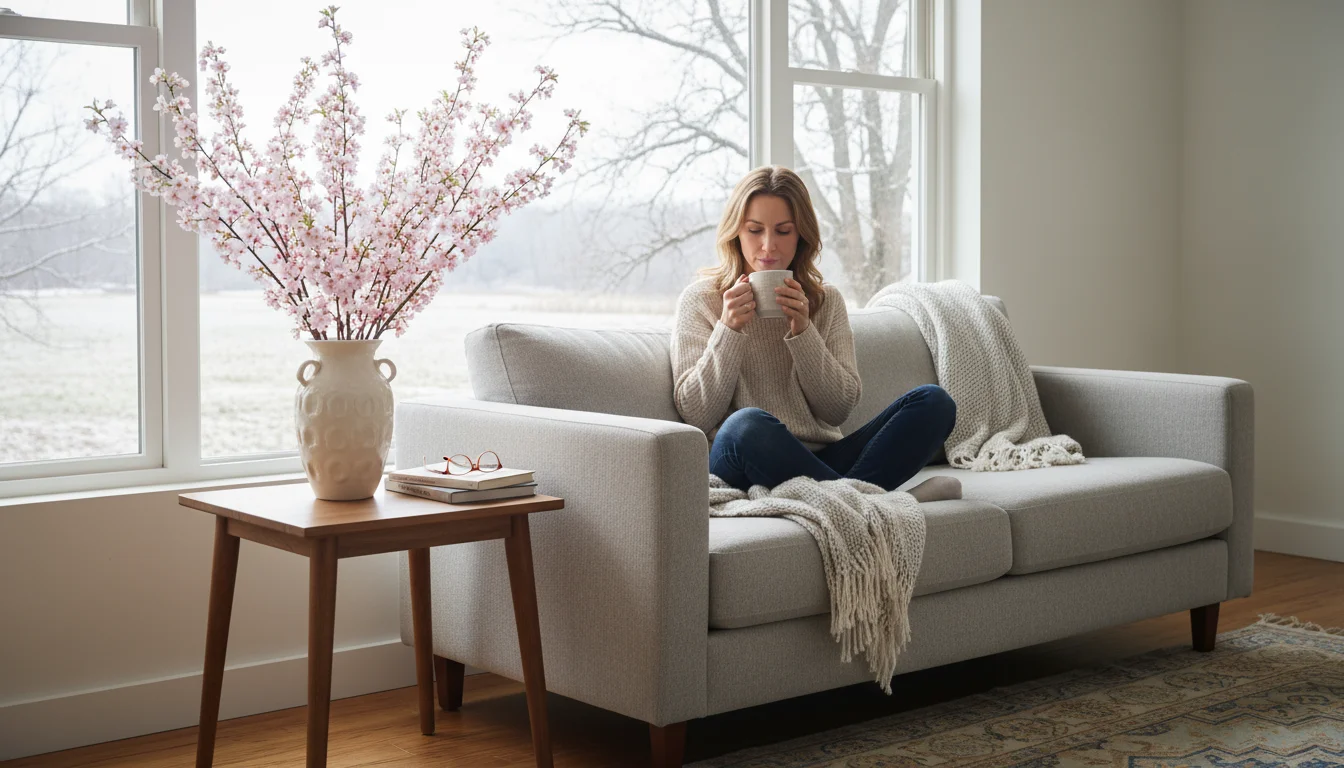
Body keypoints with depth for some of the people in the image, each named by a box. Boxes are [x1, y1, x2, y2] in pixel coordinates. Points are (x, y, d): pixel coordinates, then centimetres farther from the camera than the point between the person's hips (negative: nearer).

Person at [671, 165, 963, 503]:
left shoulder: (826, 300, 14)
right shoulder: (700, 299, 5)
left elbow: (839, 409, 4)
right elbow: (696, 415, -3)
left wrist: (802, 331, -9)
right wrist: (728, 331, -14)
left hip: (820, 461, 4)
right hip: (740, 462, -3)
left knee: (933, 402, -15)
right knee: (748, 424, -38)